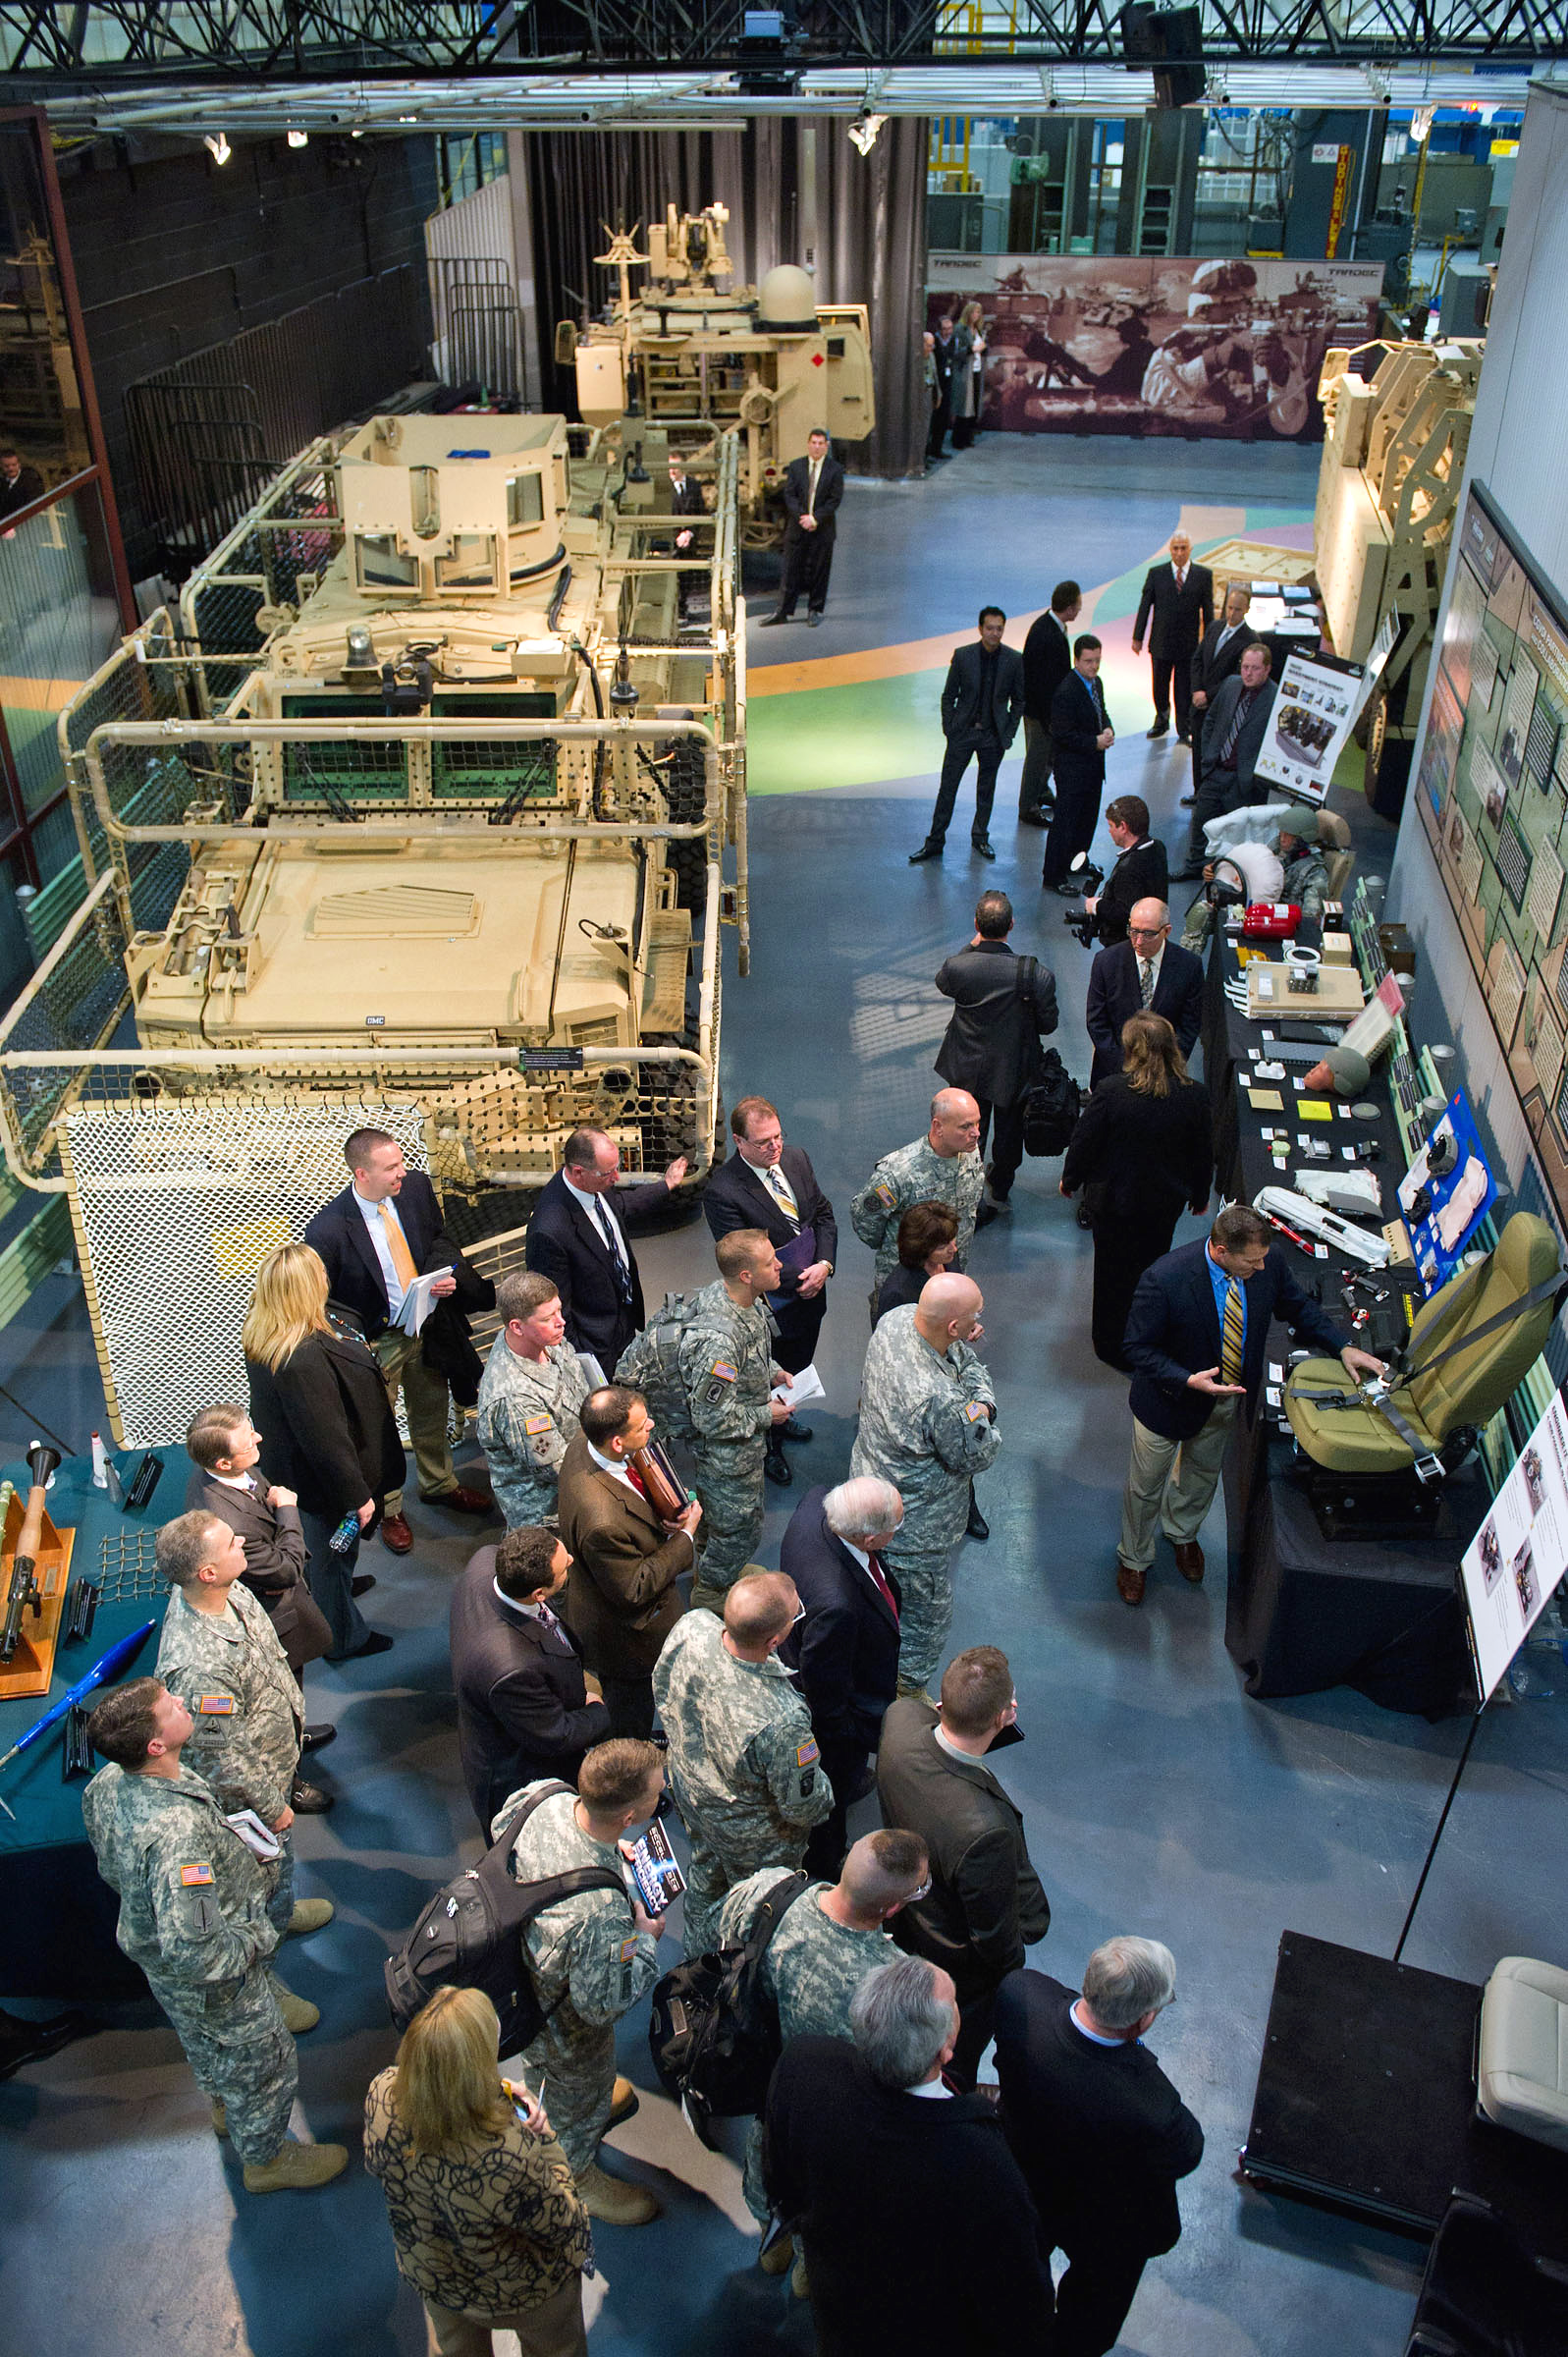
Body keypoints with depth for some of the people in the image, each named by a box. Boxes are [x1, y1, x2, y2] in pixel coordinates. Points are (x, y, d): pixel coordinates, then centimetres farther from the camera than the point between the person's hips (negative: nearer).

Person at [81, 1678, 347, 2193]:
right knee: (263, 2064, 21)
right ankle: (266, 2158, 46)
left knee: (206, 2045, 36)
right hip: (214, 1981, -8)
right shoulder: (177, 1831, -46)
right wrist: (252, 1942, -23)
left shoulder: (106, 1784, -19)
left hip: (150, 1948, 8)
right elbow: (193, 1950, -43)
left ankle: (225, 2107, 63)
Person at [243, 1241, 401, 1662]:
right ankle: (344, 1639, 39)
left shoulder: (262, 1335, -11)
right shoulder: (304, 1357, -40)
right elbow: (325, 1438, -32)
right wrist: (357, 1496, -21)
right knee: (335, 1553, 17)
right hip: (319, 1481, -8)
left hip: (286, 1465, 8)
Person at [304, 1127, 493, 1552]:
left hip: (428, 1325, 5)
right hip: (375, 1342, -5)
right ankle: (388, 1509, 41)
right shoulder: (328, 1229, -28)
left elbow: (439, 1238, 6)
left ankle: (439, 1484, 52)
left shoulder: (416, 1187, -13)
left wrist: (447, 1274, -14)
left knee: (433, 1412, 26)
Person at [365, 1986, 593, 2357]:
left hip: (430, 2274, 4)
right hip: (517, 2290, -4)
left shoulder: (381, 2095, -33)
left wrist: (493, 2095, -17)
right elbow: (561, 2227, -27)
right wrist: (544, 2141, -18)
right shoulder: (507, 2151, -48)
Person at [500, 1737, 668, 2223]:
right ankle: (575, 2178, 57)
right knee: (581, 2091, 27)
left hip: (517, 1965, 6)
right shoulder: (600, 1911, -48)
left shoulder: (548, 1801, -29)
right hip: (563, 2024, -6)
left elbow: (502, 1829, -2)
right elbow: (602, 2003, -31)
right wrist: (646, 1940, -17)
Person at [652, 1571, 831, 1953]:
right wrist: (825, 1796, -3)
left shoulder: (690, 1627, -32)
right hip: (752, 1835, -5)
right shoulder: (781, 1723, -47)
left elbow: (662, 1692, -7)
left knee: (704, 1872, 36)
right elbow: (801, 1806, -26)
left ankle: (698, 1953, 64)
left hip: (689, 1790, 5)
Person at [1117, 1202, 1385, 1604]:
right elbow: (1137, 1347, -26)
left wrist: (1342, 1348, -10)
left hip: (1229, 1397, 5)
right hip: (1170, 1400, -5)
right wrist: (1189, 1381, -38)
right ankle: (1134, 1559, 47)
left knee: (1203, 1472, 30)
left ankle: (1181, 1532, 62)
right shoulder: (1164, 1279, -37)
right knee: (1146, 1484, 19)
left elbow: (1297, 1306, 0)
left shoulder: (1267, 1264, -22)